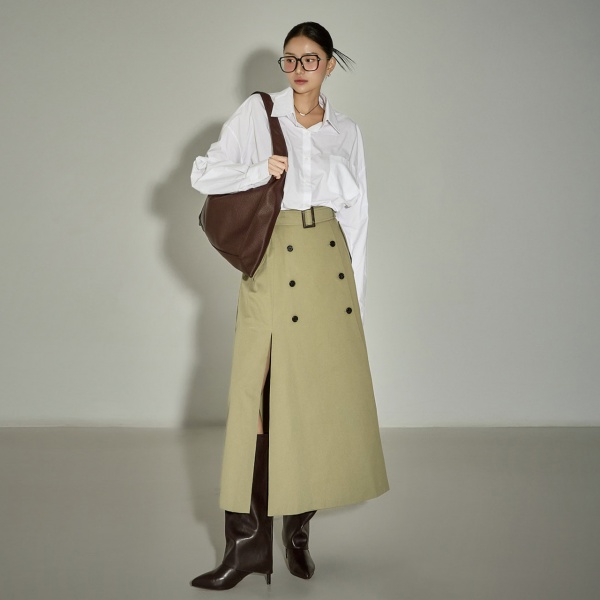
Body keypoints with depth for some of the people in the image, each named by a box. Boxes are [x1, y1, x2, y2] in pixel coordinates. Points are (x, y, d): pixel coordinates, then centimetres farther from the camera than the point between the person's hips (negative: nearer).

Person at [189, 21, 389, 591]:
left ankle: (298, 529, 17)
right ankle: (248, 539, -1)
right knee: (261, 395, -6)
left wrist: (355, 292, 8)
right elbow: (204, 174, 1)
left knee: (322, 394, 3)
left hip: (329, 262, 3)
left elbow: (356, 216, 13)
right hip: (274, 263, -2)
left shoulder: (345, 131, 13)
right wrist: (262, 170, -14)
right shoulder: (257, 113, 6)